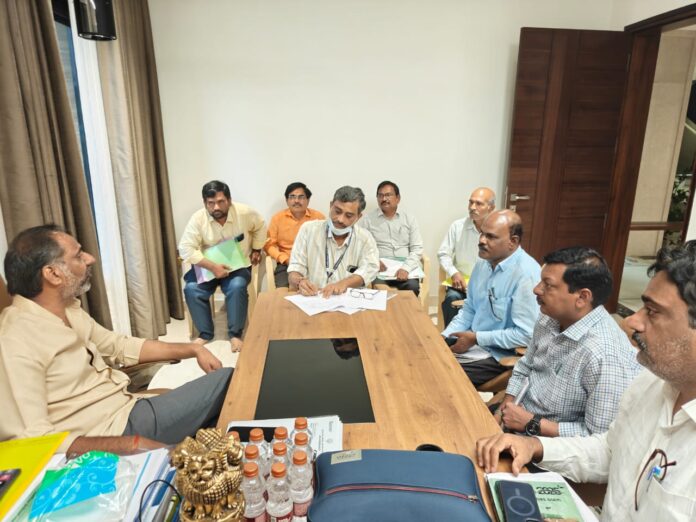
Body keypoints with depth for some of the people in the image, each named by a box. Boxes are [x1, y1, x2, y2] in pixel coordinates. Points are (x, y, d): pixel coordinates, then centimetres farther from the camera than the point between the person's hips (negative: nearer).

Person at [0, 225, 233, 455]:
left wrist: (193, 349, 11)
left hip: (131, 409, 8)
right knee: (227, 382, -6)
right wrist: (131, 445, -30)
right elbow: (32, 441, -28)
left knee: (228, 379, 4)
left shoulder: (68, 310, 5)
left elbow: (121, 346, 17)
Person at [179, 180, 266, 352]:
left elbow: (260, 227, 8)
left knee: (237, 287, -32)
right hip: (208, 266, 1)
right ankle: (205, 333, -2)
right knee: (191, 289, -23)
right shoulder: (198, 219, -16)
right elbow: (185, 249, -18)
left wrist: (256, 249, 5)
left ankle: (235, 334, -13)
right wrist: (212, 266, -26)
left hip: (238, 265, -1)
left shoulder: (244, 212, -14)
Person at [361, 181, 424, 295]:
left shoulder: (409, 219, 12)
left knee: (412, 286, -29)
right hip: (381, 267, -1)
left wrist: (406, 268, -14)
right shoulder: (368, 220, 9)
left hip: (406, 265, 2)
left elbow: (417, 249, 4)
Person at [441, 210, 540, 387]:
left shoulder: (526, 274, -24)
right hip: (472, 340, 8)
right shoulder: (483, 263, 4)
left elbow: (526, 334, -24)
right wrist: (444, 336, -1)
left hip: (498, 354, -8)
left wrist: (476, 338, -18)